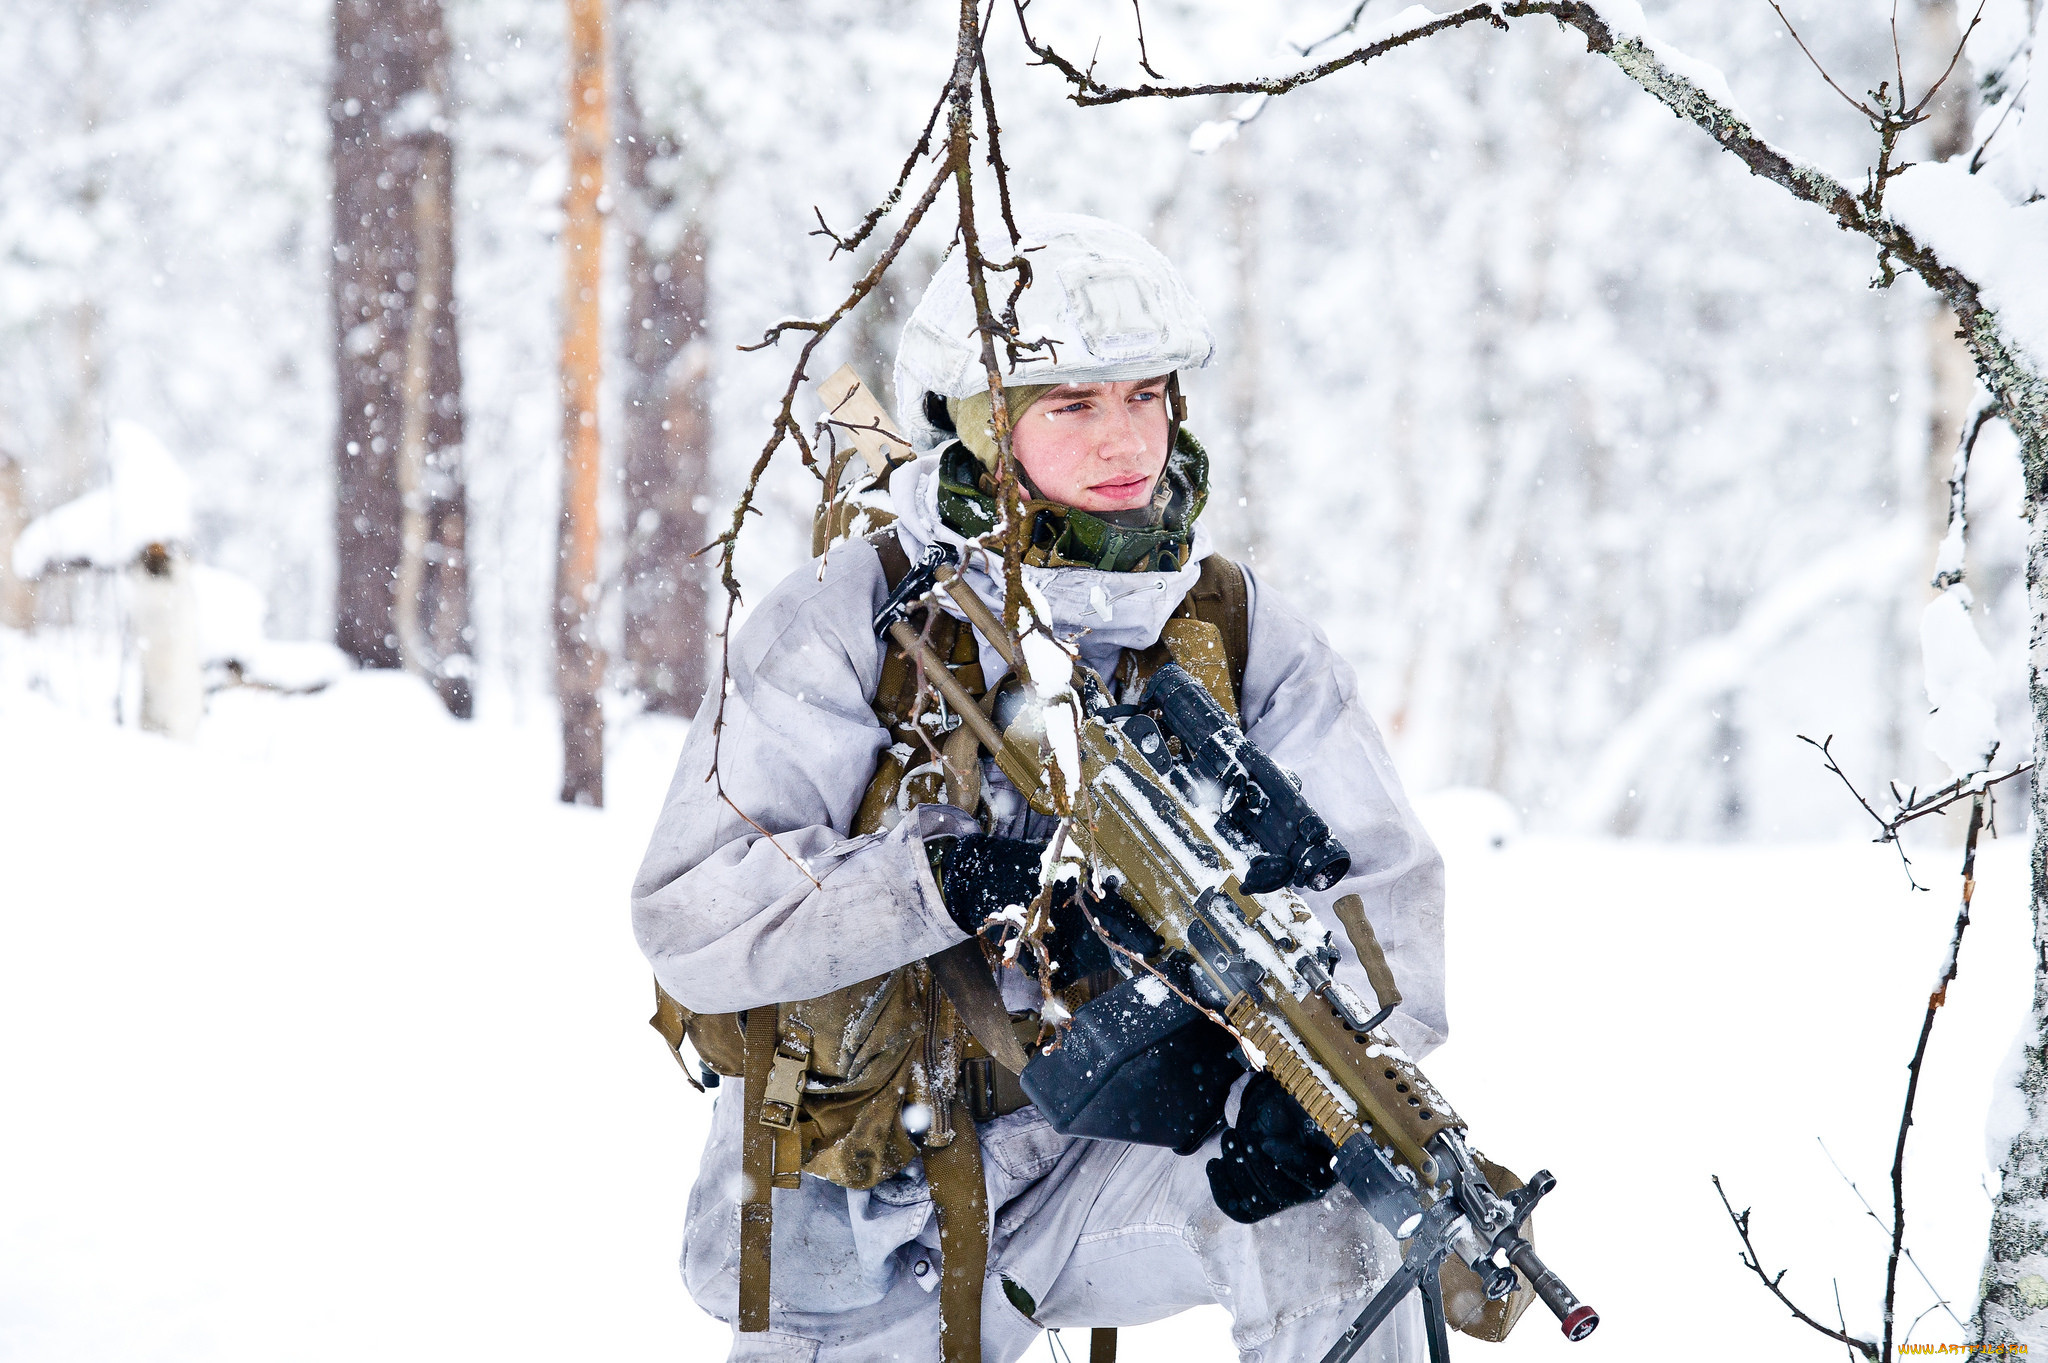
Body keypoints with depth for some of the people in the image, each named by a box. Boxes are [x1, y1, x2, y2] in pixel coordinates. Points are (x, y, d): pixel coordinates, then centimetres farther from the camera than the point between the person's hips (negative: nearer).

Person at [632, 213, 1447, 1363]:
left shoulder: (1244, 636, -2)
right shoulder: (844, 627, -12)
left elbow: (1381, 886, -8)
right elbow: (690, 917, -19)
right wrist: (948, 879, -34)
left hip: (1107, 1157, 1)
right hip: (863, 1232, -1)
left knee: (1321, 1195, -26)